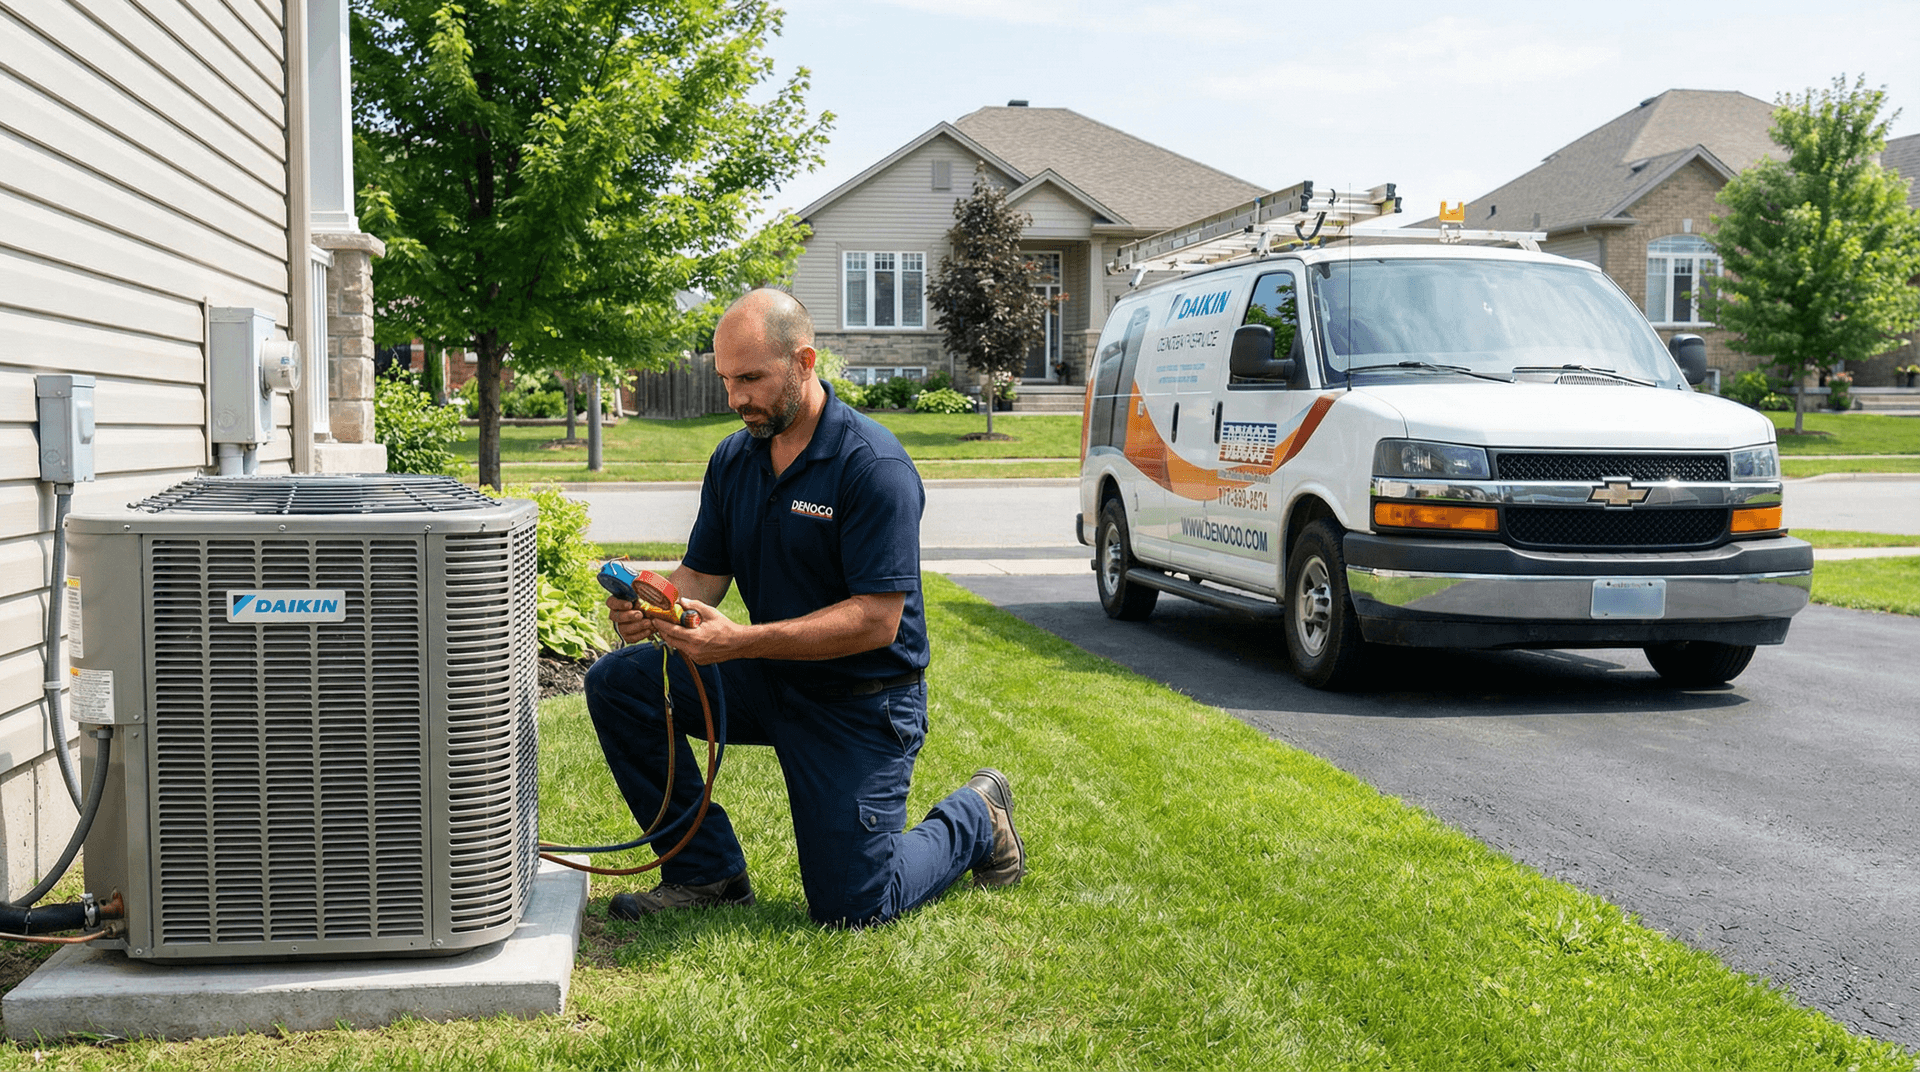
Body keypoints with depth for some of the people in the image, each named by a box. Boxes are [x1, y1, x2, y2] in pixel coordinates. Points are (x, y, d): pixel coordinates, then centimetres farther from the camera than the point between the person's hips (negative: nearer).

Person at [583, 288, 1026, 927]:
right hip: (769, 682, 6)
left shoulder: (874, 466, -22)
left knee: (850, 908, -5)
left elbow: (876, 620, -27)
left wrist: (742, 641, -34)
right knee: (617, 684, -12)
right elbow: (702, 573, 3)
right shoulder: (733, 459, 1)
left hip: (861, 701, -6)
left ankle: (975, 817, 25)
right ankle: (707, 871, 0)